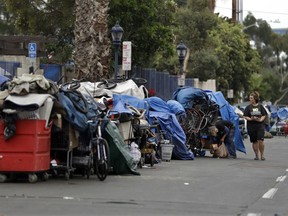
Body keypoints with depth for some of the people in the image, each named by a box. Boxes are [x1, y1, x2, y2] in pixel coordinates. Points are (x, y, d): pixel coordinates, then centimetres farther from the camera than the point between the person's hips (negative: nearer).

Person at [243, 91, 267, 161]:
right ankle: (256, 155, 18)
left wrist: (260, 119, -13)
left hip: (260, 125, -1)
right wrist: (251, 119, -17)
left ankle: (262, 155, -2)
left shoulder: (260, 106, 5)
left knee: (260, 140, -14)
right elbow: (245, 116, 1)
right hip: (251, 126, 1)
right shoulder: (248, 107, 5)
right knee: (254, 141, 6)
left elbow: (264, 115, 6)